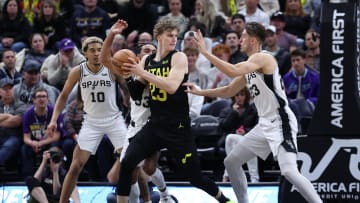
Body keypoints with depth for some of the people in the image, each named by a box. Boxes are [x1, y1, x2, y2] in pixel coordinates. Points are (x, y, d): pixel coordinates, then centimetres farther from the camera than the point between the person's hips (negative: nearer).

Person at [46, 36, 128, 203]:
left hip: (114, 120, -1)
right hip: (91, 122, 1)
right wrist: (54, 119, -4)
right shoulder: (78, 71, -7)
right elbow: (64, 95, 4)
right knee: (76, 166, -4)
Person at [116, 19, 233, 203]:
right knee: (126, 164, -11)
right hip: (155, 124, 5)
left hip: (178, 127, -5)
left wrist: (142, 73, -27)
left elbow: (172, 86, -25)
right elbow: (136, 92, 14)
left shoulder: (178, 58, -8)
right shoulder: (146, 60, 7)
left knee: (194, 176, 1)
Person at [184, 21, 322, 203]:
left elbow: (233, 71, -29)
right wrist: (199, 92, 20)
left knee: (289, 171, -23)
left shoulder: (263, 58, -14)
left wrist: (206, 53, -24)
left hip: (281, 123, -10)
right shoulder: (248, 65, 14)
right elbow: (229, 91, 26)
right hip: (264, 125, 10)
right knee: (231, 162, 12)